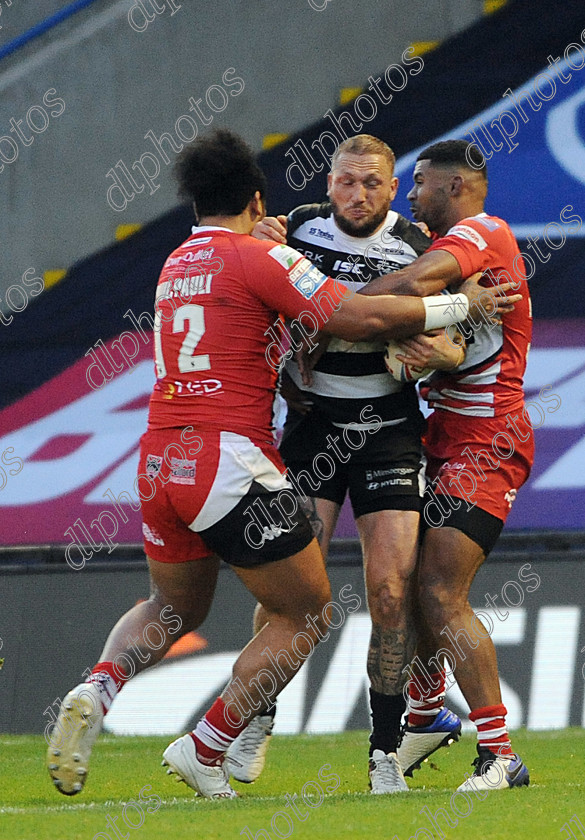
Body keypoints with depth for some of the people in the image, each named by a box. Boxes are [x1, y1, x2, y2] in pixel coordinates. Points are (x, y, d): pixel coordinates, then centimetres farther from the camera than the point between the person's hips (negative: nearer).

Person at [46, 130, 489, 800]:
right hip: (229, 462, -7)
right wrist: (457, 305, -5)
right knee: (306, 613, 7)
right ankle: (206, 750, 1)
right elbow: (357, 318, -13)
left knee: (173, 608, 26)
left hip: (159, 462, 7)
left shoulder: (176, 265, 16)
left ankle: (96, 691, -3)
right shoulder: (258, 258, -6)